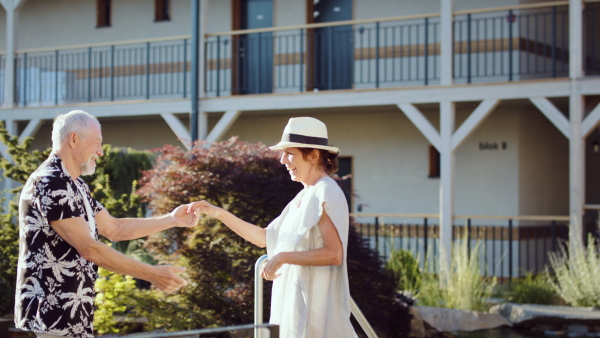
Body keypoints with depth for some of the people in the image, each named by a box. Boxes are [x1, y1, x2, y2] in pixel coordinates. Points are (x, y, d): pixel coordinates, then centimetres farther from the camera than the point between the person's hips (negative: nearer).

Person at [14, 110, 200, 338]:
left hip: (70, 310, 10)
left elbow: (114, 229, 20)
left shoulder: (75, 186, 15)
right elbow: (88, 248, -22)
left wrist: (172, 220, 15)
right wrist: (152, 275, -21)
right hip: (54, 310, -10)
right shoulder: (50, 183, -17)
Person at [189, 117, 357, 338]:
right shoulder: (304, 197, 15)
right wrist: (219, 213, 12)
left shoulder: (326, 194, -13)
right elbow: (264, 237, 18)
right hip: (297, 305, 9)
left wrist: (283, 257, -19)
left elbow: (334, 254, -21)